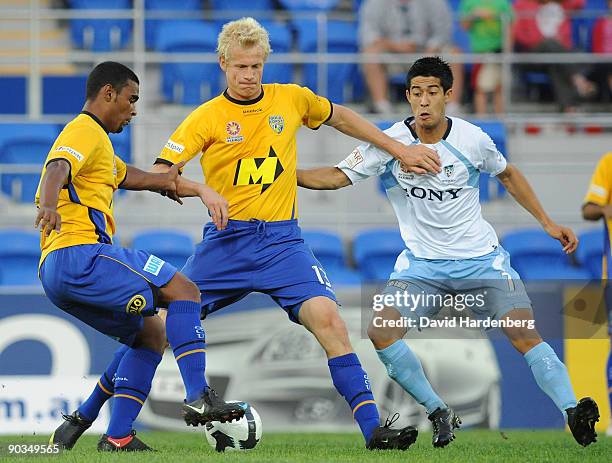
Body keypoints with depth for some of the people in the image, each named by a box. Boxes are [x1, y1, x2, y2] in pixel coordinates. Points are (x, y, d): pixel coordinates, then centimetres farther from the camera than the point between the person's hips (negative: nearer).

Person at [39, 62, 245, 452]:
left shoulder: (94, 139, 30)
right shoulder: (86, 132, -4)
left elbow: (121, 174, 49)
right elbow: (57, 168, -25)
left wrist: (159, 181, 29)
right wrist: (48, 204, -46)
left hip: (57, 273, 11)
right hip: (79, 255, -11)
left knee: (151, 333, 16)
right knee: (183, 290, -10)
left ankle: (117, 437, 7)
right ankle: (199, 398, -21)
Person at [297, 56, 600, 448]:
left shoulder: (472, 140, -7)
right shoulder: (389, 143, -9)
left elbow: (507, 174, 12)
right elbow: (338, 177, -9)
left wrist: (547, 223, 11)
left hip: (481, 259, -1)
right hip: (421, 265, 1)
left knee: (525, 335, -18)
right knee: (381, 332, -18)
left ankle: (574, 413, -15)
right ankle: (439, 413, -3)